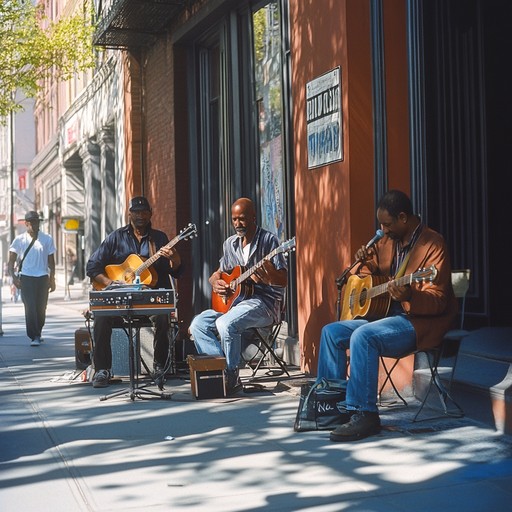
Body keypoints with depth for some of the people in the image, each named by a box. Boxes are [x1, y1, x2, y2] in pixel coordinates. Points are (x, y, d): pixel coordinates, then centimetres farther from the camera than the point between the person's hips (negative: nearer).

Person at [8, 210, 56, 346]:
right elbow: (11, 260, 2)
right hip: (26, 278, -2)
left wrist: (52, 279, 8)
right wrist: (13, 276, -12)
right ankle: (34, 337, -3)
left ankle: (37, 333, 24)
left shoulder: (47, 239, 6)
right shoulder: (19, 240, 2)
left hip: (43, 277, 2)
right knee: (30, 308, -7)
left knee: (41, 308, 6)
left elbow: (51, 261, 11)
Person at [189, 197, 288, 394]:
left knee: (225, 324, -32)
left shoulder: (268, 239, -7)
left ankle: (231, 376, -15)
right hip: (233, 300, 7)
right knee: (198, 324, -11)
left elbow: (283, 281, -11)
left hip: (263, 301, -7)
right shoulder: (230, 243, 13)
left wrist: (269, 276, -33)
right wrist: (216, 282, 0)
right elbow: (219, 273, 24)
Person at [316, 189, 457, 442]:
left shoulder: (433, 244, -13)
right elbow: (371, 272, 27)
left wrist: (408, 296, -39)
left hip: (420, 321, -9)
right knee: (331, 332, 1)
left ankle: (364, 414, -26)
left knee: (363, 335, -31)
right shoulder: (387, 241, 10)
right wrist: (365, 262, 3)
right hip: (385, 313, 9)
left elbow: (437, 301, -19)